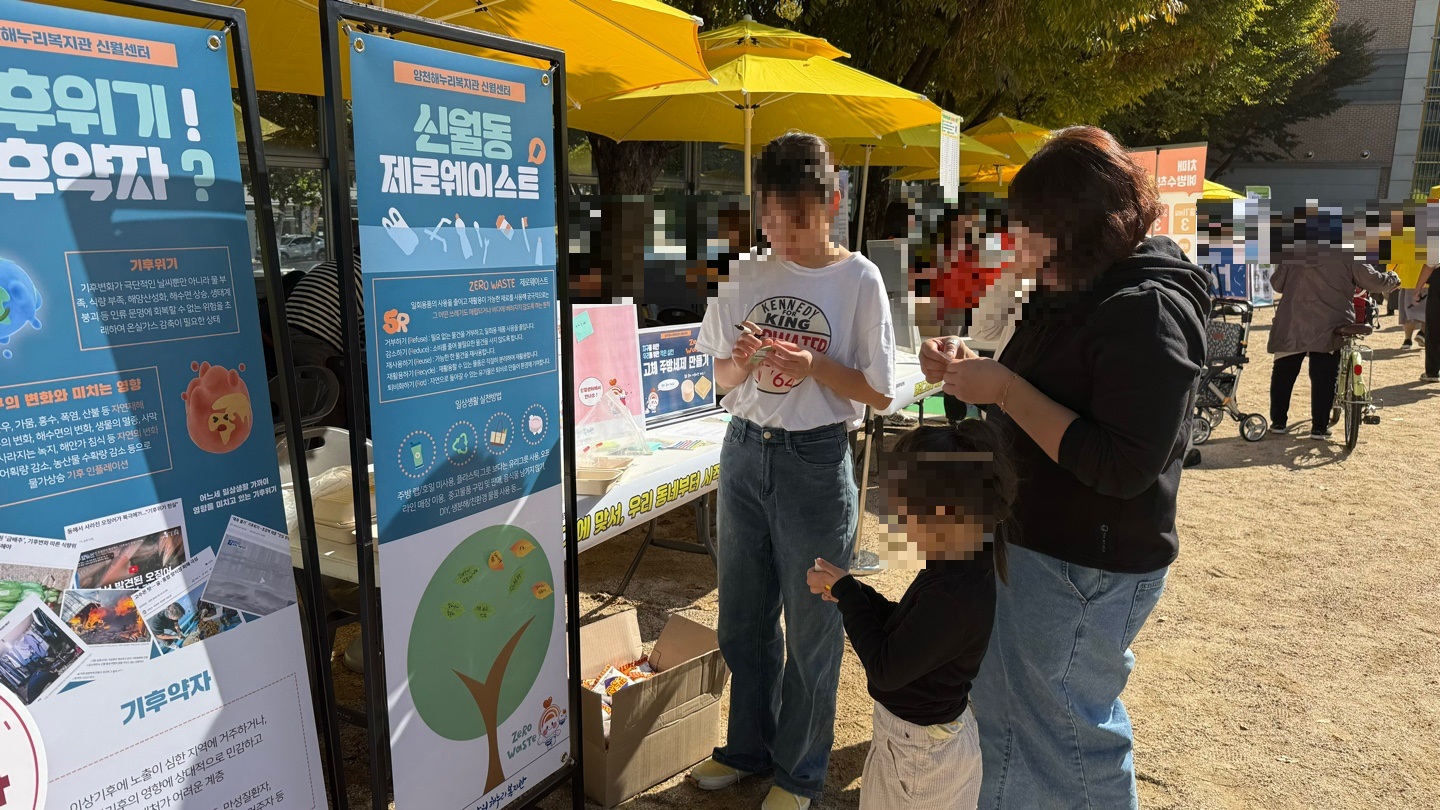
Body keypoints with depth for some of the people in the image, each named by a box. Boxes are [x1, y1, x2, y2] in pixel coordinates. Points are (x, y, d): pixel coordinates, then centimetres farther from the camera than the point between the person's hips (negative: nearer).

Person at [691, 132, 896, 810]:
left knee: (811, 626, 8)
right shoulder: (746, 276, 3)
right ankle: (748, 747, 39)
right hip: (744, 451, 5)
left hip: (816, 461, -4)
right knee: (742, 616, 17)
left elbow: (879, 393, -6)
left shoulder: (858, 279, -8)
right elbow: (723, 378, 9)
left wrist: (815, 365, -21)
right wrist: (743, 359, -13)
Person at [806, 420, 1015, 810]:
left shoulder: (954, 595, -35)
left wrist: (846, 592, -17)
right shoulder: (957, 567, -6)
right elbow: (907, 627, 7)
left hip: (923, 756, -9)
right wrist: (850, 591, -5)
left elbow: (885, 670, -26)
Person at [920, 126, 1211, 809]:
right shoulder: (1070, 295, 6)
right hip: (1034, 541, 10)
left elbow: (1122, 468, -28)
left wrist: (1002, 387, -26)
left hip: (1087, 569, -9)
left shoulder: (1147, 312, -23)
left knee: (1057, 732, 9)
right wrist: (967, 371, -2)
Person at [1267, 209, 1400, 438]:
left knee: (1284, 373, 13)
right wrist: (1393, 279, 19)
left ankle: (1278, 421, 17)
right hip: (1328, 327, -1)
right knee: (1323, 377, 5)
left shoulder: (1290, 251, 2)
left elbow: (1277, 284, 7)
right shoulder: (1345, 253, -3)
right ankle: (1319, 427, 6)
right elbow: (1372, 281, -2)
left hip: (1291, 326, 2)